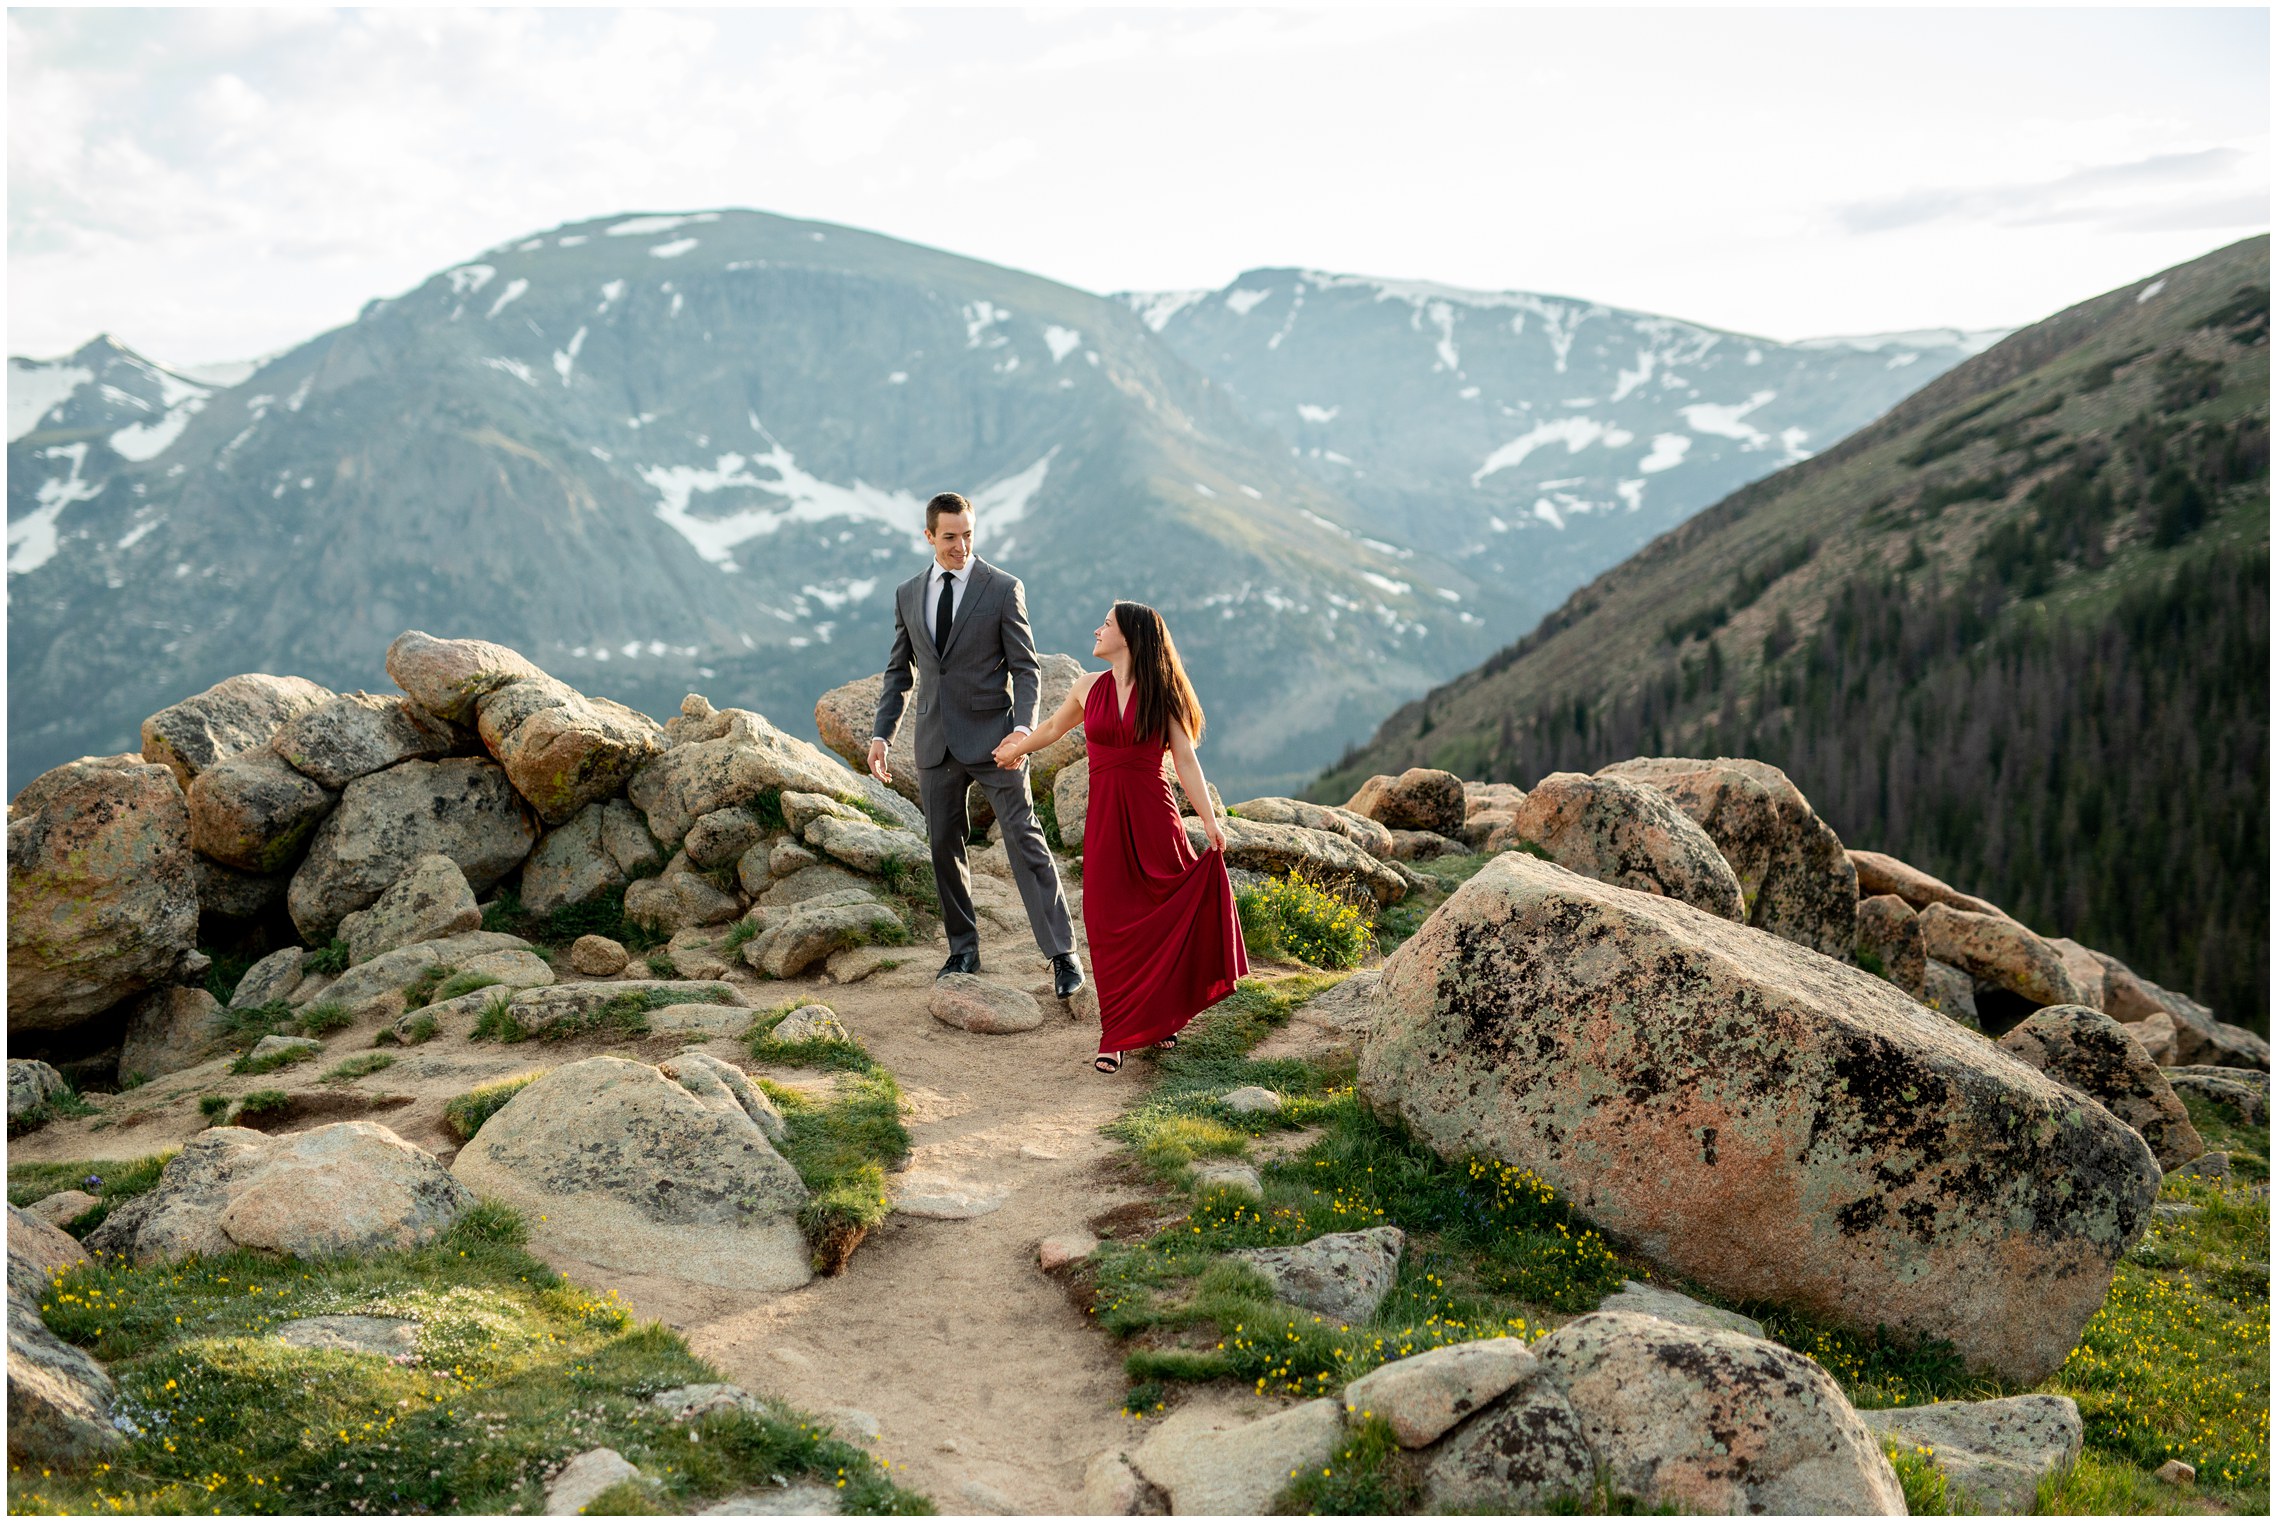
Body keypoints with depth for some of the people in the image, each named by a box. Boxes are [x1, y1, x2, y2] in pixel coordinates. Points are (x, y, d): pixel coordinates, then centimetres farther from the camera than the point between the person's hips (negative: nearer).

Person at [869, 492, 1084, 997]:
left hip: (992, 738, -4)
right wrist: (881, 733, 6)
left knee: (1024, 839, -7)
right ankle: (963, 950, 24)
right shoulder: (907, 594, 9)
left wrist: (1022, 729, -20)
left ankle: (1062, 954, -4)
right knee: (944, 847, 10)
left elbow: (1025, 668, -5)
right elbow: (899, 671, 16)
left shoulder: (1003, 589, -4)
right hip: (936, 743, 4)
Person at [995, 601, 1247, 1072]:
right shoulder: (1089, 687, 7)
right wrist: (1016, 748, 40)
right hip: (1105, 817, 2)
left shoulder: (1161, 694, 0)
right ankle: (1116, 1036, 10)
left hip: (1153, 816, -2)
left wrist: (1210, 821, -11)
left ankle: (1160, 1017, 21)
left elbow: (1185, 760, -4)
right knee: (1110, 925, 0)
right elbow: (1055, 727, 26)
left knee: (1167, 914, -1)